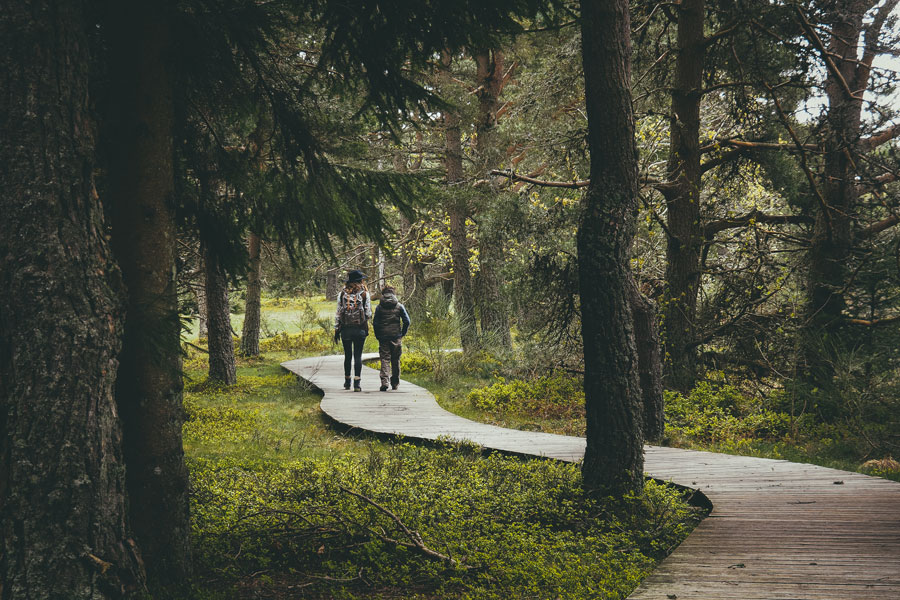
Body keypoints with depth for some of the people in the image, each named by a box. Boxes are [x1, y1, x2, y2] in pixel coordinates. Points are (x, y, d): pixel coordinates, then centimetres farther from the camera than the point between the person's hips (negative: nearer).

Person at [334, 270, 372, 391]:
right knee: (358, 356, 1)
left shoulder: (342, 294, 2)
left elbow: (338, 313, 2)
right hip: (360, 329, -2)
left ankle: (347, 382, 20)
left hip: (345, 329, 2)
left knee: (347, 355, 13)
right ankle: (357, 383, -6)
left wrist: (336, 330, 8)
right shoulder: (364, 294, -4)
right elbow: (368, 314, -3)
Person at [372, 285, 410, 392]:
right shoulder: (399, 306, 1)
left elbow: (375, 323, -3)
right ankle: (395, 383, 18)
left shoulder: (379, 307, -1)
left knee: (385, 359, -1)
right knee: (395, 361, 11)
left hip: (383, 337, -1)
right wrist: (402, 333, 8)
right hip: (396, 337, 1)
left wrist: (378, 336, 6)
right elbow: (407, 321, -2)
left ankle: (384, 381, -18)